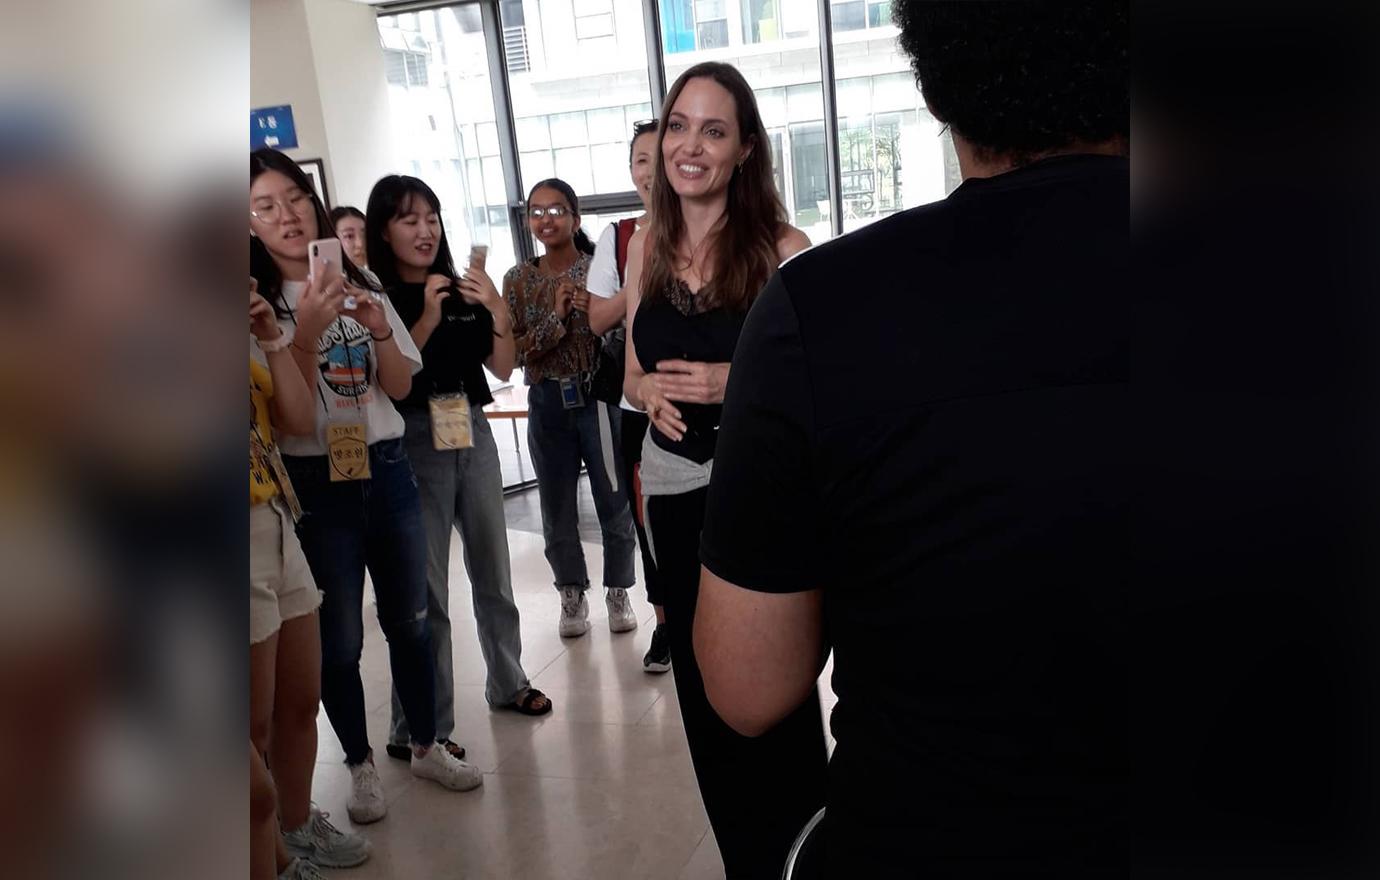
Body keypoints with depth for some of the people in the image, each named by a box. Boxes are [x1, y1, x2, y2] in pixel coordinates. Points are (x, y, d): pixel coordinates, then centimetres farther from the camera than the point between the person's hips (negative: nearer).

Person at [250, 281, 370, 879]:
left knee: (300, 701, 19)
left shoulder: (251, 333, 15)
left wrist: (272, 337, 0)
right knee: (254, 725, 2)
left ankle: (297, 830, 38)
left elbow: (300, 420, 7)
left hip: (278, 528, 8)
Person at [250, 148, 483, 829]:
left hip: (387, 468, 4)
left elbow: (400, 386, 5)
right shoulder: (260, 303, -6)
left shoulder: (361, 283, 7)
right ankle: (360, 765, 24)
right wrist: (306, 334, -26)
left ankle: (426, 747, 30)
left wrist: (379, 328, -14)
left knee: (409, 618, 13)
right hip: (316, 483, -4)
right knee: (340, 637, 5)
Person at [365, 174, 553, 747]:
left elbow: (503, 369, 6)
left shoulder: (462, 289, 8)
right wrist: (426, 319, -22)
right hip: (414, 445, -5)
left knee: (493, 570, 16)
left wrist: (497, 311, -9)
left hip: (474, 436, 5)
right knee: (425, 591, -5)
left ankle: (508, 683, 34)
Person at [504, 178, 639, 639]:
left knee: (615, 502, 8)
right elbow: (515, 352, -5)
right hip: (547, 405, 2)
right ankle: (572, 595, 30)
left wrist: (595, 312, -24)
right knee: (557, 509, 12)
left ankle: (618, 591, 27)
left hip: (599, 398, -2)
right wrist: (555, 318, -17)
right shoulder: (518, 280, 2)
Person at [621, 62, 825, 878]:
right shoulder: (648, 246, 4)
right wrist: (650, 392, -10)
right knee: (704, 686, 15)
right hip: (676, 489, 5)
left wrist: (736, 382, -24)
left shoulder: (783, 248, -12)